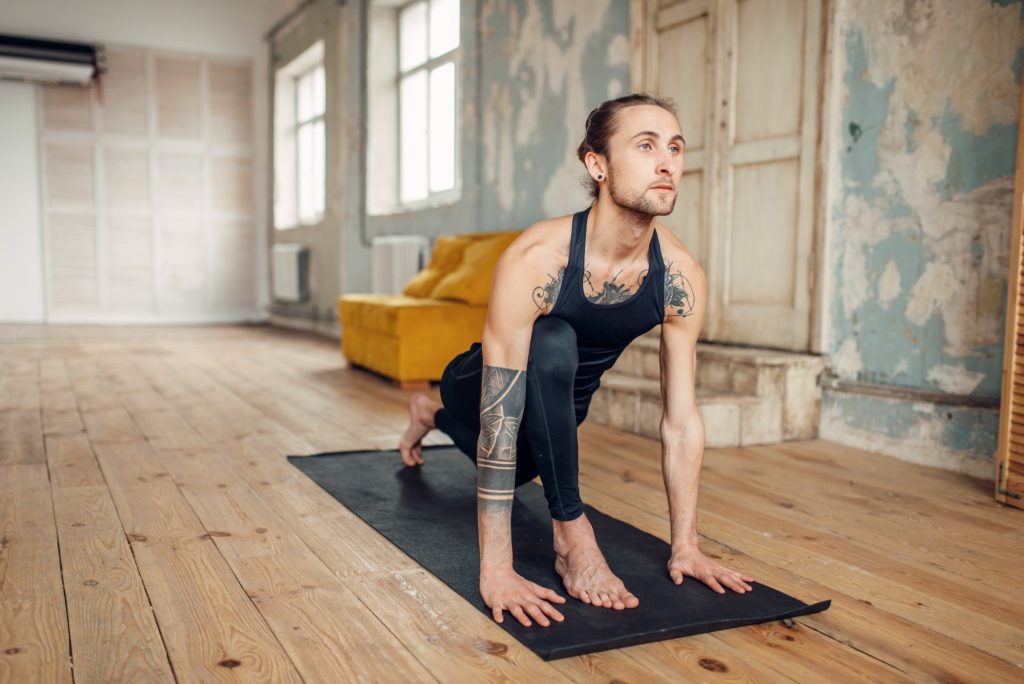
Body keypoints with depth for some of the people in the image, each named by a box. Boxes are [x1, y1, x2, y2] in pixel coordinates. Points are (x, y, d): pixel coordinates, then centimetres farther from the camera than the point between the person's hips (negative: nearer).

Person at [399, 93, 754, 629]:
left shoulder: (680, 277, -26)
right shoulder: (535, 260, -40)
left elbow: (682, 419, -18)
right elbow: (499, 420, -40)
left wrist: (685, 545, -15)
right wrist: (496, 569, -41)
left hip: (559, 401, 5)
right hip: (479, 387, -5)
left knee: (518, 468, 33)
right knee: (552, 346, -38)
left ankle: (432, 414, 62)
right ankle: (572, 536, -23)